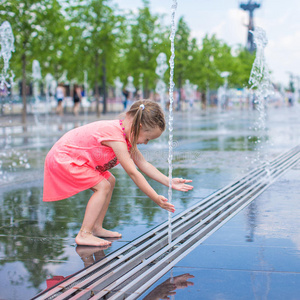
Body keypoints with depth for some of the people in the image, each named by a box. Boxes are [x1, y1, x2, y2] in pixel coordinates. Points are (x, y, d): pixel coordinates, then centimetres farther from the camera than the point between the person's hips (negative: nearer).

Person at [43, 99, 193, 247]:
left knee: (110, 181, 10)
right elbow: (133, 173, -29)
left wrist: (169, 182, 1)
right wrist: (156, 198, -26)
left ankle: (96, 228, 15)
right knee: (103, 186, -17)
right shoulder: (116, 137, -30)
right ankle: (84, 234, -15)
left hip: (71, 156, 11)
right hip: (61, 158, -11)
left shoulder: (125, 133, 2)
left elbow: (143, 164, 5)